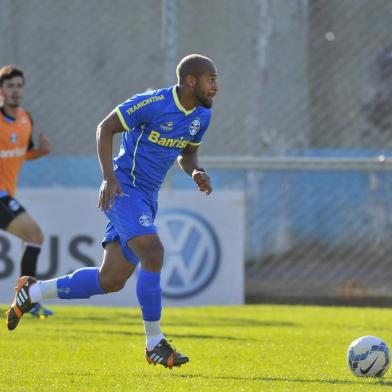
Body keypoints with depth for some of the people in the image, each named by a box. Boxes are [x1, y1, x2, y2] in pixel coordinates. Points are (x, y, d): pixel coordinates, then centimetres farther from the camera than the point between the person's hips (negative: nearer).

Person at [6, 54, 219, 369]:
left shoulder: (201, 116, 7)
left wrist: (196, 172, -1)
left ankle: (32, 293, 24)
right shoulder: (153, 103, -16)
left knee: (110, 281, 6)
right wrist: (109, 177, -18)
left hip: (146, 199, 8)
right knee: (152, 253, -25)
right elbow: (105, 128, -10)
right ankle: (155, 344, -16)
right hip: (124, 189, -8)